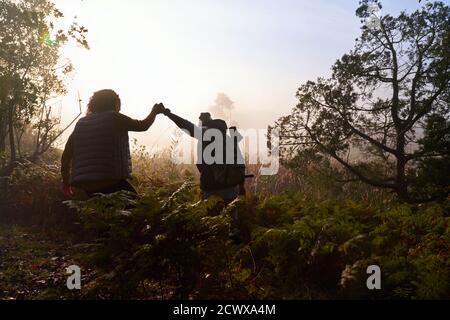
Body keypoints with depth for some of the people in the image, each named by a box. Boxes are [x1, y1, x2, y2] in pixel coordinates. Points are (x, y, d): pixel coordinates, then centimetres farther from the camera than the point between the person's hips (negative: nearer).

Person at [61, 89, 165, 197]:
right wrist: (154, 112, 29)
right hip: (111, 183, -7)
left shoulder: (80, 124, 14)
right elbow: (143, 126, 10)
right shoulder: (113, 117, -2)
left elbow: (66, 156, 14)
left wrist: (66, 182, 24)